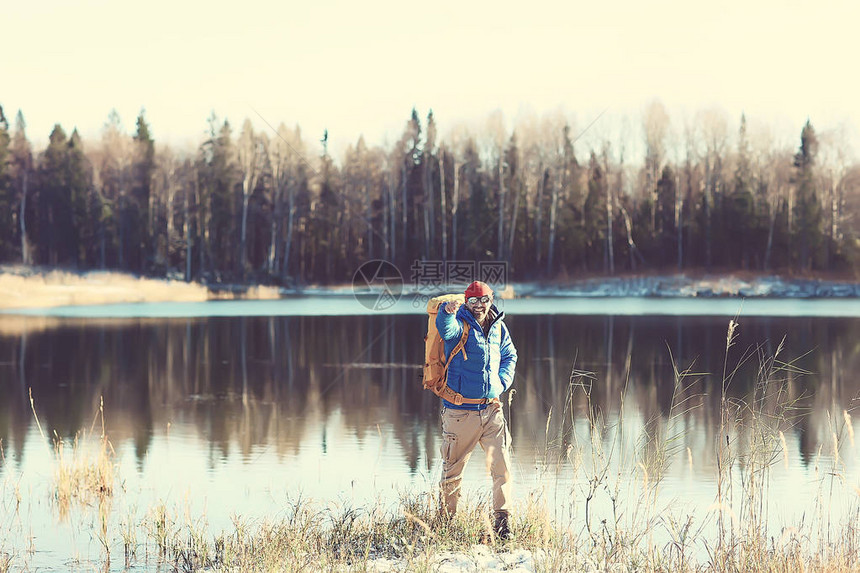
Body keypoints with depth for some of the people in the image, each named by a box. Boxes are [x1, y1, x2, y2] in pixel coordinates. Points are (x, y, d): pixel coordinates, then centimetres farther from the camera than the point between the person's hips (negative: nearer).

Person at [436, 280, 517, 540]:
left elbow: (510, 356, 27)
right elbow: (446, 330, -30)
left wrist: (502, 382, 10)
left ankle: (502, 519, 4)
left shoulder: (498, 327, 10)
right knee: (453, 469, 6)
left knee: (502, 466, -5)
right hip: (460, 411, -3)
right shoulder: (459, 324, -5)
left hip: (492, 410, 4)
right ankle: (446, 518, 21)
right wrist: (448, 312, -52)